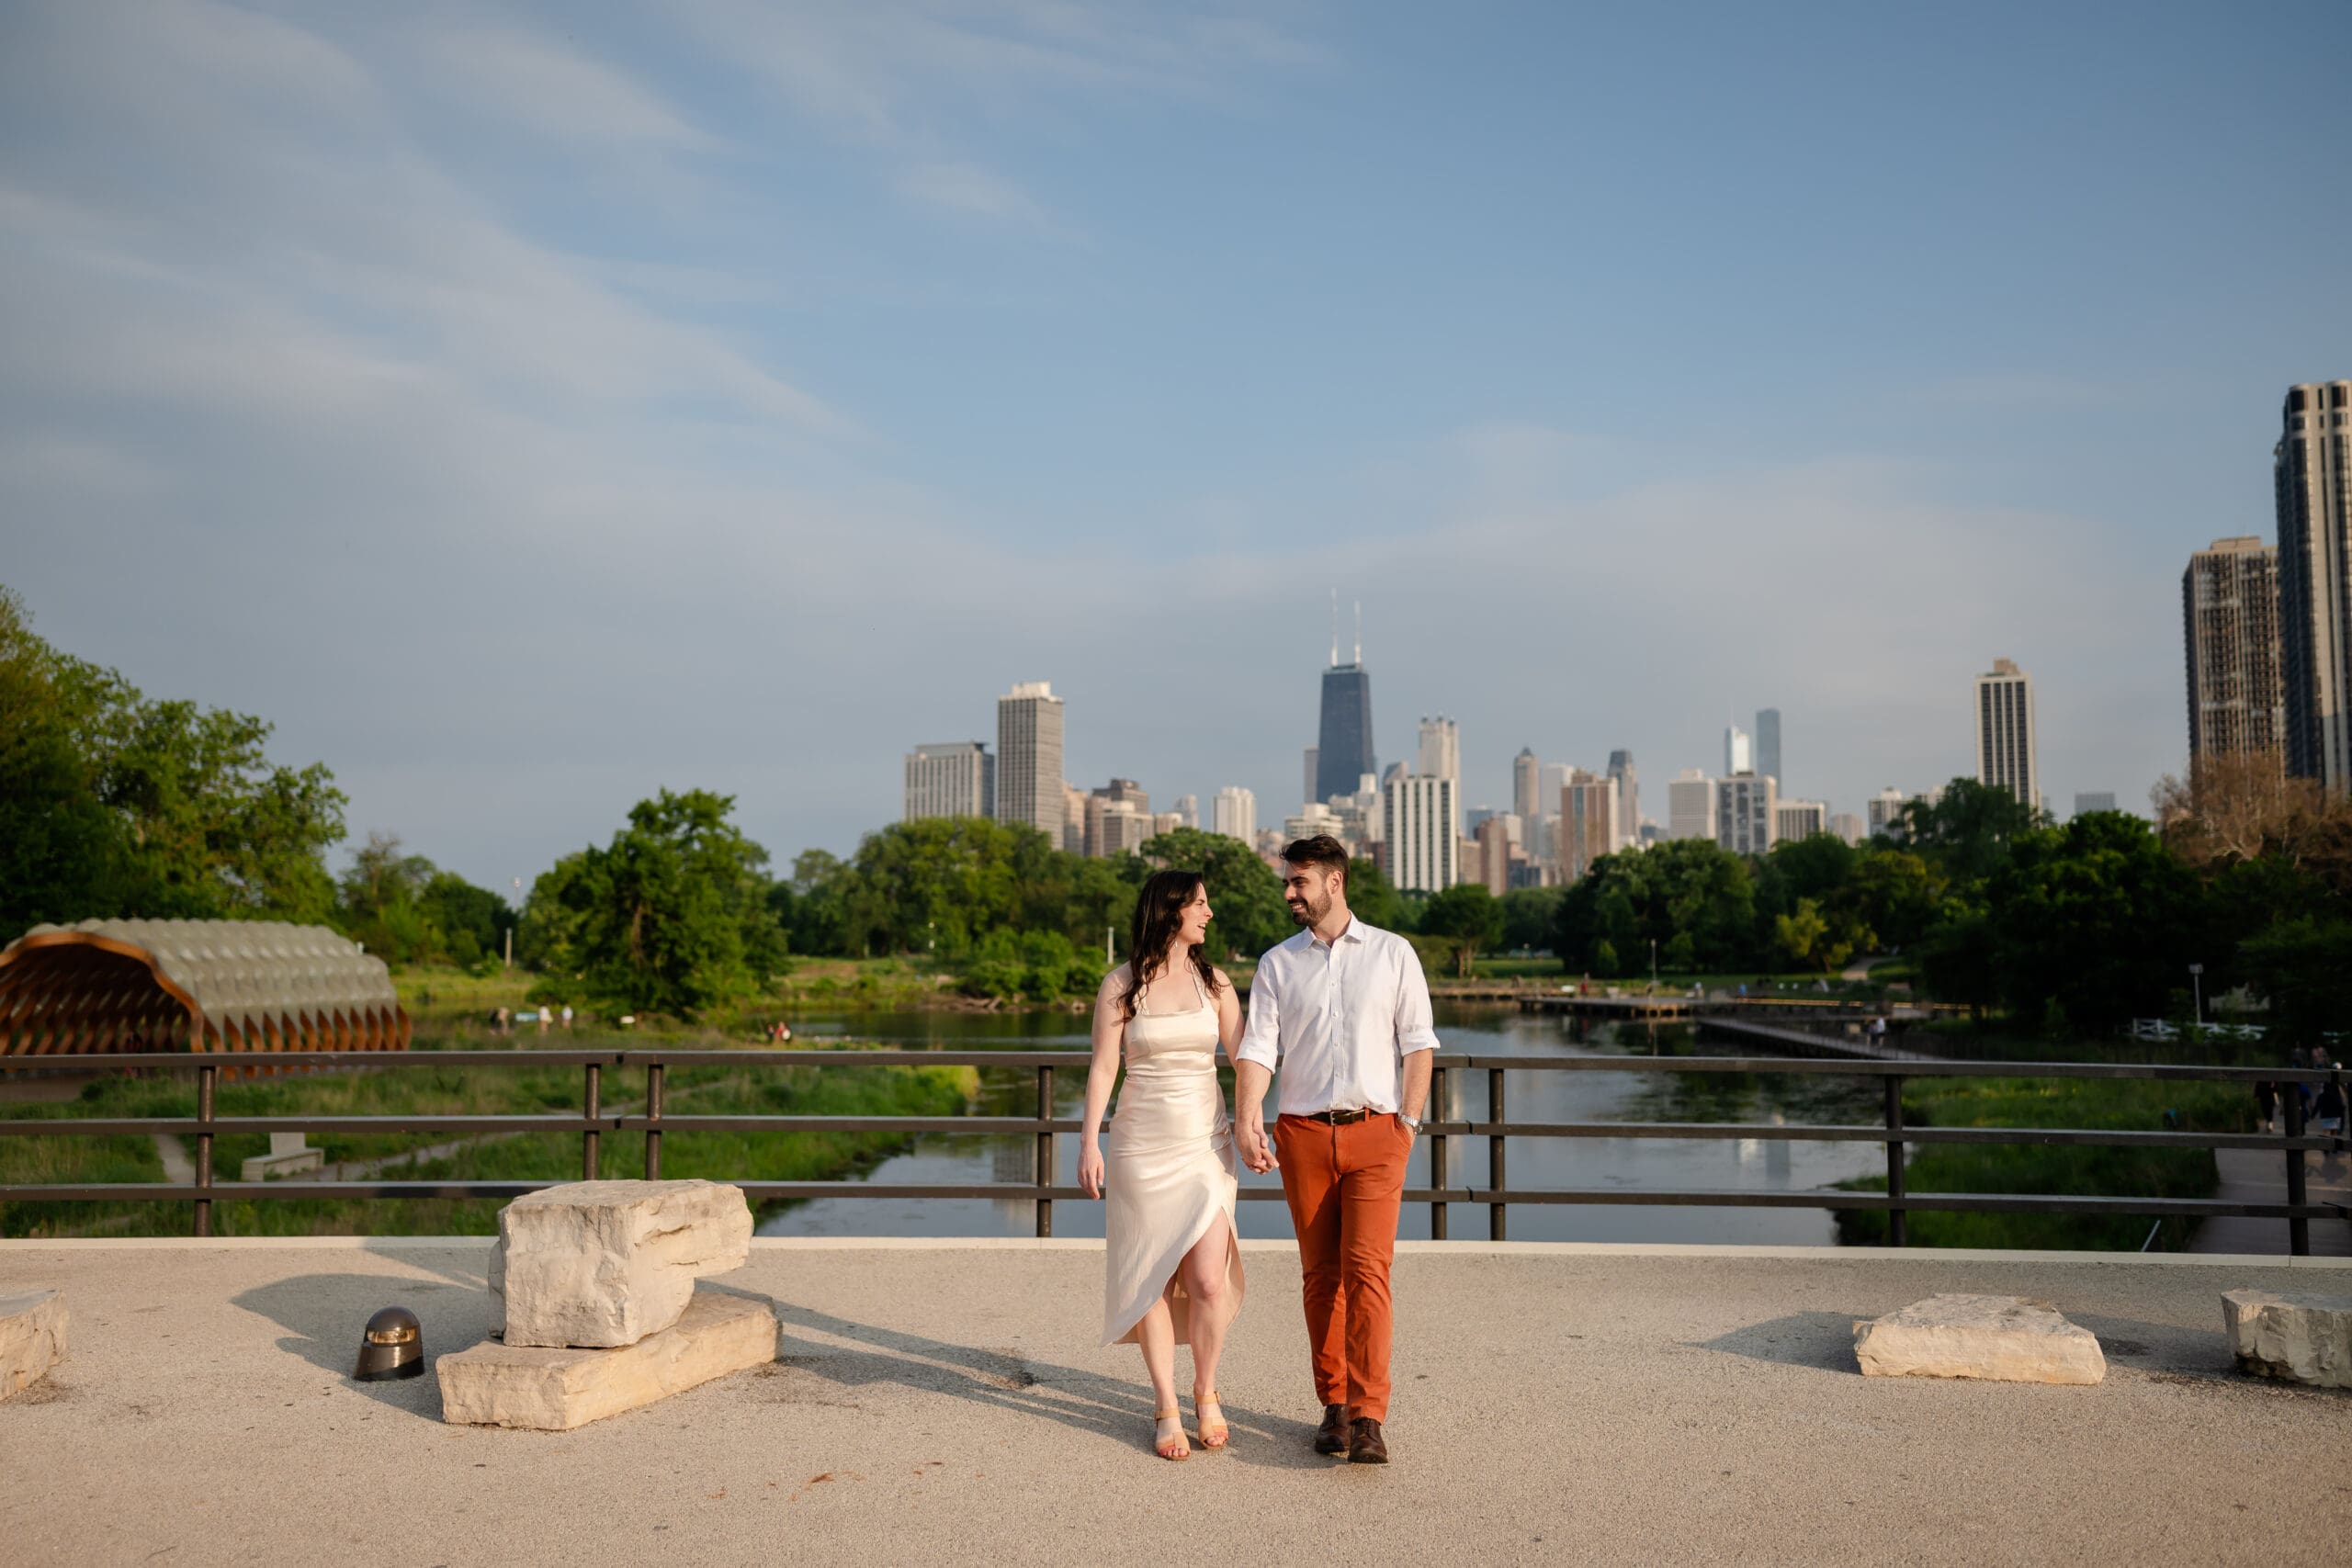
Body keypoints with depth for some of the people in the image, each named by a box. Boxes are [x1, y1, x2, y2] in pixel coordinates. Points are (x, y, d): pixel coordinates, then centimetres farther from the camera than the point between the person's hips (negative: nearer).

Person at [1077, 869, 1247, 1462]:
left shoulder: (1214, 982, 6)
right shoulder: (1121, 985, -1)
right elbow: (1102, 1067, -1)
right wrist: (1090, 1142, -8)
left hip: (1206, 1143, 1)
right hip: (1142, 1145, -1)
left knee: (1208, 1280, -7)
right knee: (1153, 1278, 2)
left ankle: (1206, 1393, 16)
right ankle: (1166, 1408, 15)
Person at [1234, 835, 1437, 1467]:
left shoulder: (1393, 954, 5)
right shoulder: (1277, 964, 8)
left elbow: (1417, 1043, 5)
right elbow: (1257, 1048, -2)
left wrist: (1408, 1123, -3)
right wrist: (1247, 1120, -17)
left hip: (1375, 1131, -2)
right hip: (1303, 1134, 2)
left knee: (1367, 1271, -10)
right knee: (1321, 1275, 7)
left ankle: (1367, 1418, -9)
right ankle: (1333, 1406, 17)